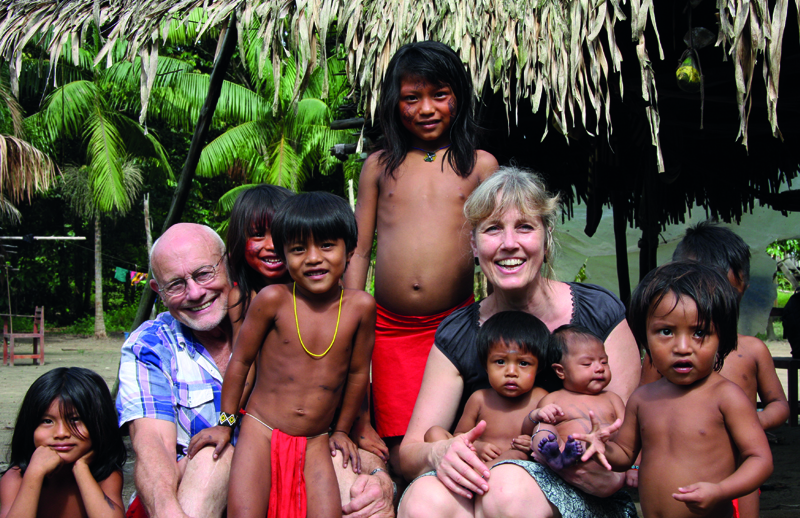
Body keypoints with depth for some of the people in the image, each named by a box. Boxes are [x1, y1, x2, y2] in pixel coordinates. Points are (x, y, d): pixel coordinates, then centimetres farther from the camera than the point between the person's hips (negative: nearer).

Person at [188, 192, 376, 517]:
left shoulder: (360, 306, -7)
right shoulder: (273, 300, -11)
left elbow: (358, 373, 7)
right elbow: (241, 360, 2)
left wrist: (341, 430, 16)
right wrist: (226, 422, 8)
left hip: (316, 441, 1)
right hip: (261, 430, -1)